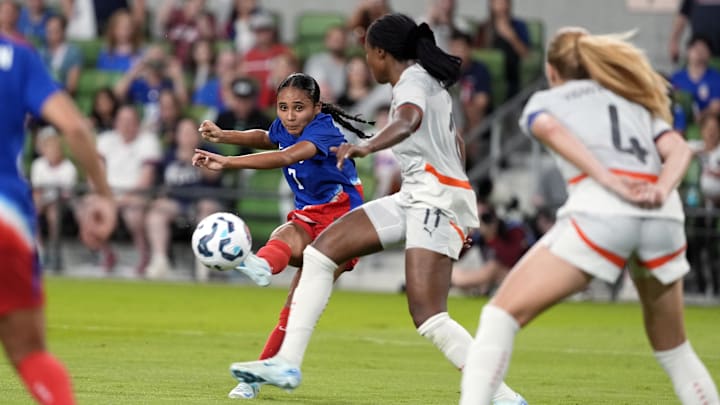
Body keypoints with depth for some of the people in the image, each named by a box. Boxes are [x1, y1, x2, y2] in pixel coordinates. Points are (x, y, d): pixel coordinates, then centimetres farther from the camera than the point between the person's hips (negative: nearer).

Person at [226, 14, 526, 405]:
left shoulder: (413, 80, -8)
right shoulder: (429, 81, 21)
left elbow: (409, 121, -32)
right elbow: (456, 145, 34)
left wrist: (366, 147, -50)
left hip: (436, 197, -10)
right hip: (413, 197, 10)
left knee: (427, 316, -19)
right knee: (320, 250, 1)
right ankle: (287, 363, -3)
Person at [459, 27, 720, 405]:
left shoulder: (543, 100, 23)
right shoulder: (637, 100, 34)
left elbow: (551, 129, -2)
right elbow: (678, 149, 15)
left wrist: (610, 180, -10)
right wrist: (662, 189, -1)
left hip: (599, 209, -4)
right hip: (664, 215, 4)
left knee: (502, 312, 0)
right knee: (671, 345, 23)